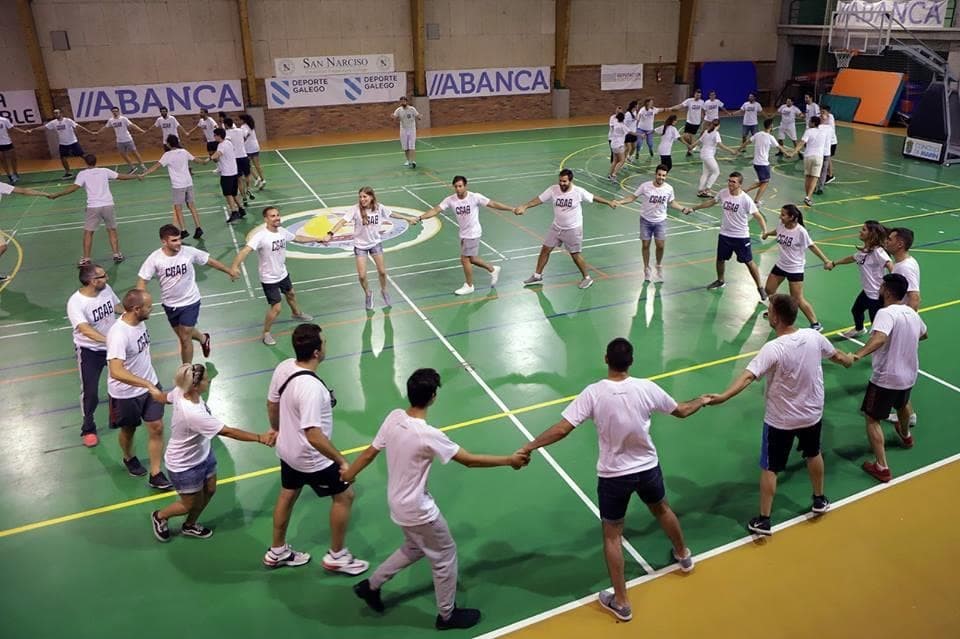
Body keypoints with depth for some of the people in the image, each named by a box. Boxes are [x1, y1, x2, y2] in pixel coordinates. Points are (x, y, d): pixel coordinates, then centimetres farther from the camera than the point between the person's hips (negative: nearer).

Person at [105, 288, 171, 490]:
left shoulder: (138, 320, -8)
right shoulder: (119, 335, -34)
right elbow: (116, 371, -44)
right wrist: (149, 385, -47)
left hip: (150, 384, 6)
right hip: (126, 394, -6)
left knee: (156, 427, 7)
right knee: (128, 429, 20)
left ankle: (155, 475, 19)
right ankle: (129, 459, 50)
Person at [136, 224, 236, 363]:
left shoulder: (189, 252, -19)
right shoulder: (154, 259, -20)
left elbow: (210, 261, -3)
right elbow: (142, 280, -14)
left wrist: (229, 271, 8)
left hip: (190, 301, -2)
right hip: (170, 304, 2)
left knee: (185, 338, -4)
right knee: (183, 334, 22)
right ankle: (203, 339, 55)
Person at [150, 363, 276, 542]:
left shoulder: (180, 391, -19)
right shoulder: (193, 414, -43)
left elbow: (165, 397, 6)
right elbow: (229, 432, -38)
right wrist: (260, 438, -34)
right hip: (184, 467, -8)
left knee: (209, 490, 21)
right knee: (191, 504, 15)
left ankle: (189, 526, 45)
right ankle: (160, 516, 45)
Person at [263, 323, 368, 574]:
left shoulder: (284, 367, -11)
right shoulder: (310, 387, -38)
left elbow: (272, 404, 4)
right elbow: (314, 436, -38)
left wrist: (278, 431, 22)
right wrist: (342, 462, -29)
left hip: (287, 449, 8)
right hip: (312, 459, -8)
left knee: (287, 496, 26)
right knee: (344, 496, 12)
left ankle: (277, 552, 46)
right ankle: (337, 556, 29)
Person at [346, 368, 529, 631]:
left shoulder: (394, 417, -11)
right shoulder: (428, 435, -32)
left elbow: (369, 452, 0)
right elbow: (470, 460, -24)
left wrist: (348, 474, 17)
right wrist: (510, 460, -13)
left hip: (399, 503, 8)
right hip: (418, 510, -8)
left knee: (414, 548, 31)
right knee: (445, 556, 15)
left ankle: (371, 586, 39)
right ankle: (447, 615, 33)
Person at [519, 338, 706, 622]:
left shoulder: (593, 393, -21)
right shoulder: (646, 388, -13)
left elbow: (562, 429, -25)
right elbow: (681, 411, 3)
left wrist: (528, 447, -13)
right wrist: (701, 401, 24)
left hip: (613, 476, -3)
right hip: (648, 468, 3)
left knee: (612, 535, 12)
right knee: (662, 509, 32)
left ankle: (621, 603, 19)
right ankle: (683, 555, 57)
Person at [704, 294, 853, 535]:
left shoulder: (773, 349, -28)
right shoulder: (813, 337, -10)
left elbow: (748, 377, -41)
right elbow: (837, 355, 11)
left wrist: (723, 396, -49)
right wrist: (850, 360, 34)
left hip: (780, 420, -5)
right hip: (812, 413, 6)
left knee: (769, 469, 8)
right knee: (813, 454, 30)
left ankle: (763, 520, 15)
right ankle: (819, 500, 49)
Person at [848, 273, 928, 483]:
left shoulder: (886, 313, -22)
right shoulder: (912, 314, 4)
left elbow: (880, 338, -42)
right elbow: (923, 334, 26)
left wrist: (857, 355, -53)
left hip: (885, 378, -8)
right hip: (909, 375, 8)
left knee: (872, 419, 4)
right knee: (902, 404, 36)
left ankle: (882, 468, 0)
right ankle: (905, 435, 65)